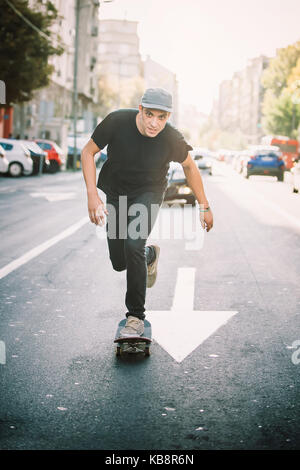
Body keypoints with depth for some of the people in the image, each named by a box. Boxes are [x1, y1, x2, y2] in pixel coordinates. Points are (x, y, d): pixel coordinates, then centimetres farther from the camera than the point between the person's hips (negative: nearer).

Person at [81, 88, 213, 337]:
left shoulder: (172, 138, -23)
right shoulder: (117, 121, -24)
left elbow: (189, 166, -3)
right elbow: (88, 152, -11)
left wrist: (204, 207, 3)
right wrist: (92, 196, -19)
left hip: (148, 193, -2)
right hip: (116, 193, 2)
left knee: (133, 244, -27)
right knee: (119, 262, 7)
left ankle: (136, 316, -14)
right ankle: (150, 254, 44)